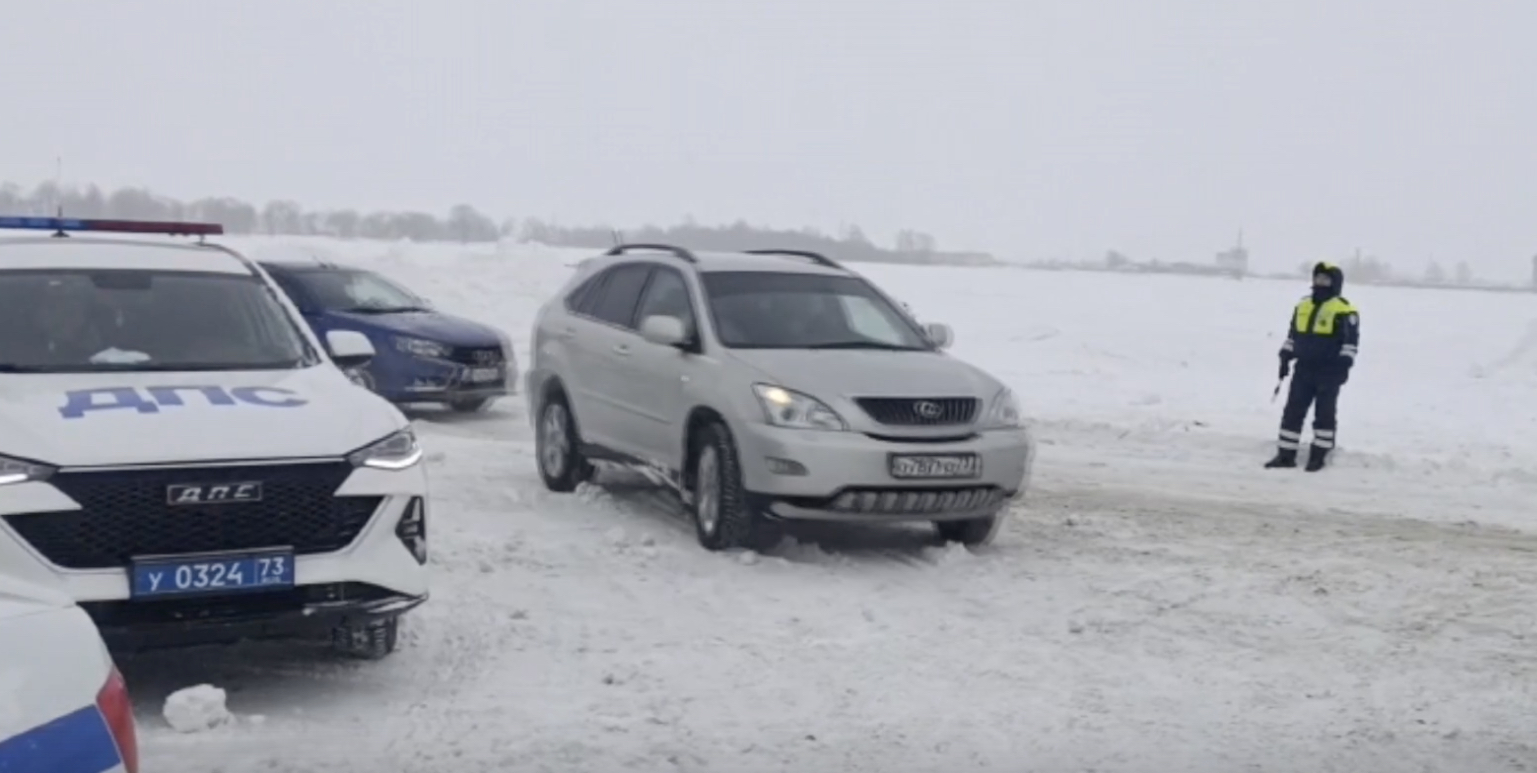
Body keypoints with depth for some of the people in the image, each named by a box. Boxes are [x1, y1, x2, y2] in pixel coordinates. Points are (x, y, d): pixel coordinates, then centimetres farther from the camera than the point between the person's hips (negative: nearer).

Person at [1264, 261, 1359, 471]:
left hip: (1329, 371, -6)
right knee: (1293, 411, 5)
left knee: (1324, 413, 2)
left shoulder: (1344, 310, -8)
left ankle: (1319, 455, 10)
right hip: (1304, 369, 6)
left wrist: (1344, 366, -15)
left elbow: (1351, 341, -9)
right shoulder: (1302, 305, 12)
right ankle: (1286, 454, 10)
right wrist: (1285, 358, 14)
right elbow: (1292, 334, 19)